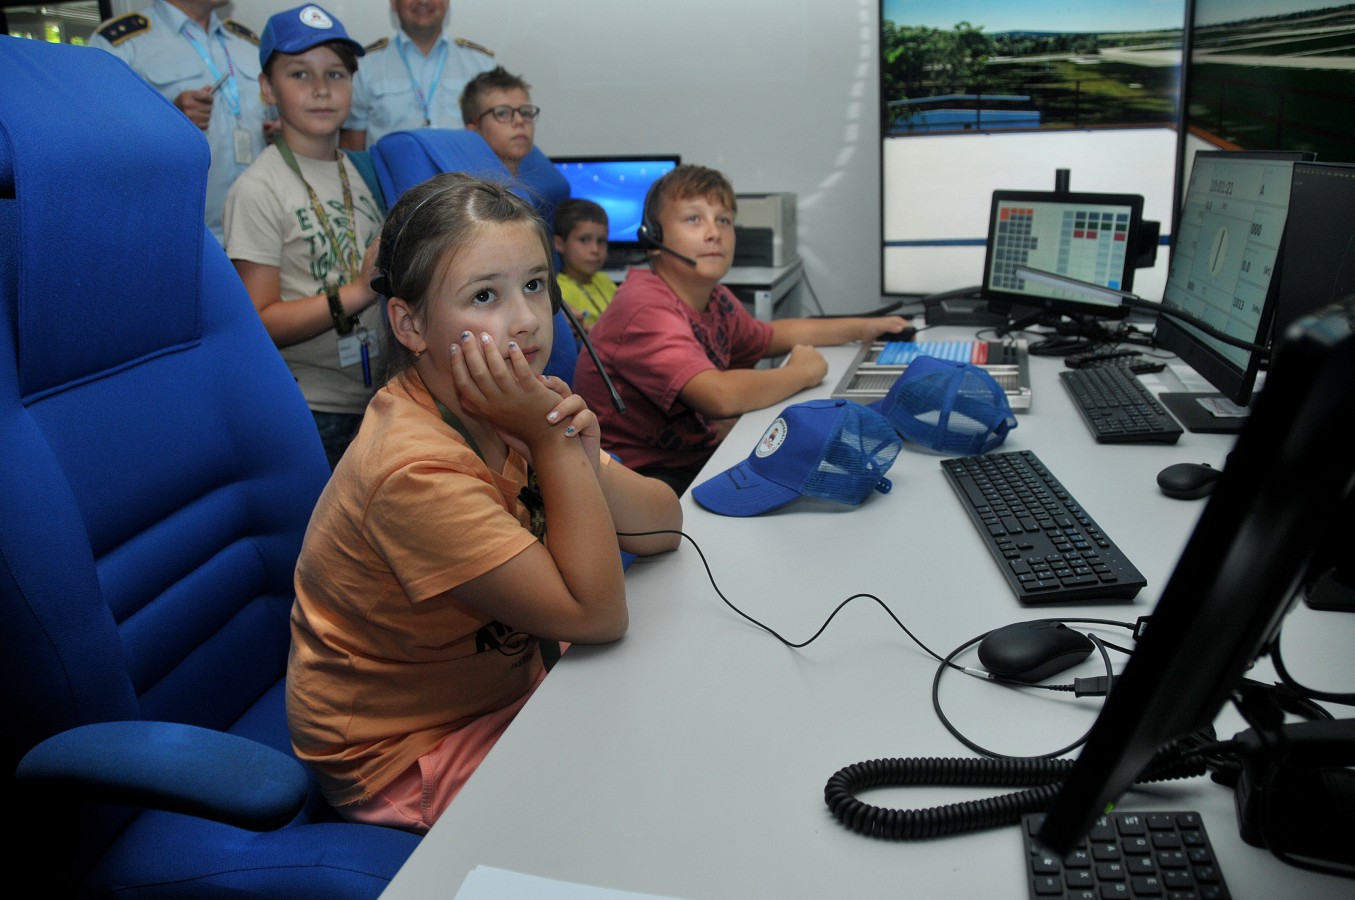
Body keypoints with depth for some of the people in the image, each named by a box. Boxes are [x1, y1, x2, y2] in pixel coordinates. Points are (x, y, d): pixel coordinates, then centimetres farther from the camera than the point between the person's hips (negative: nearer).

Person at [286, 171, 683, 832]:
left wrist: (583, 462, -26)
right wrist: (554, 444, -30)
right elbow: (596, 615, -28)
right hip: (409, 755, -7)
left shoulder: (496, 406, -6)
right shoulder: (416, 469, -31)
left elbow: (662, 527, -7)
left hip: (502, 688, 7)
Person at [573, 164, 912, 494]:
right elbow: (722, 396, -36)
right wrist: (802, 372, -17)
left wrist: (865, 328, 22)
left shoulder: (714, 299, 6)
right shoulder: (645, 308, -24)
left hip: (698, 457, 9)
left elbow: (771, 335, 27)